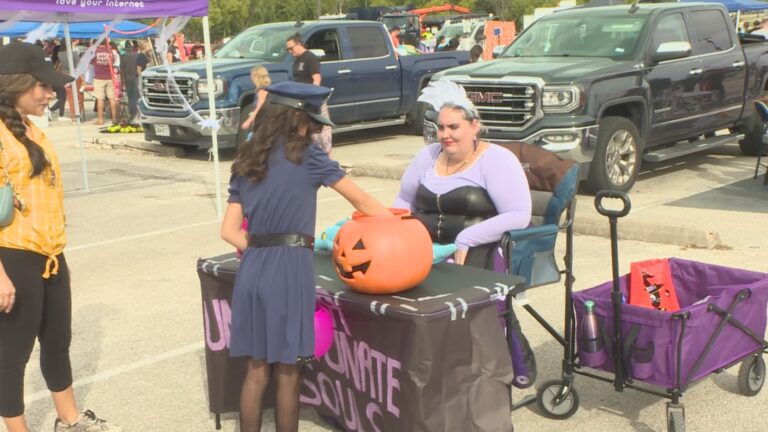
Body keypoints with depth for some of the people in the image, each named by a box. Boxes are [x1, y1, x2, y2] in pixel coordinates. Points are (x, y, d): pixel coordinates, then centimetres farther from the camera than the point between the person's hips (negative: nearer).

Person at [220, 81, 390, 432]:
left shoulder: (245, 162, 13)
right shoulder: (306, 155, -2)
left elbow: (229, 230, 9)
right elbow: (361, 201, 5)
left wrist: (260, 251, 12)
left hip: (252, 269, 6)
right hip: (290, 270, -6)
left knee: (256, 371, 15)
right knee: (288, 373, 7)